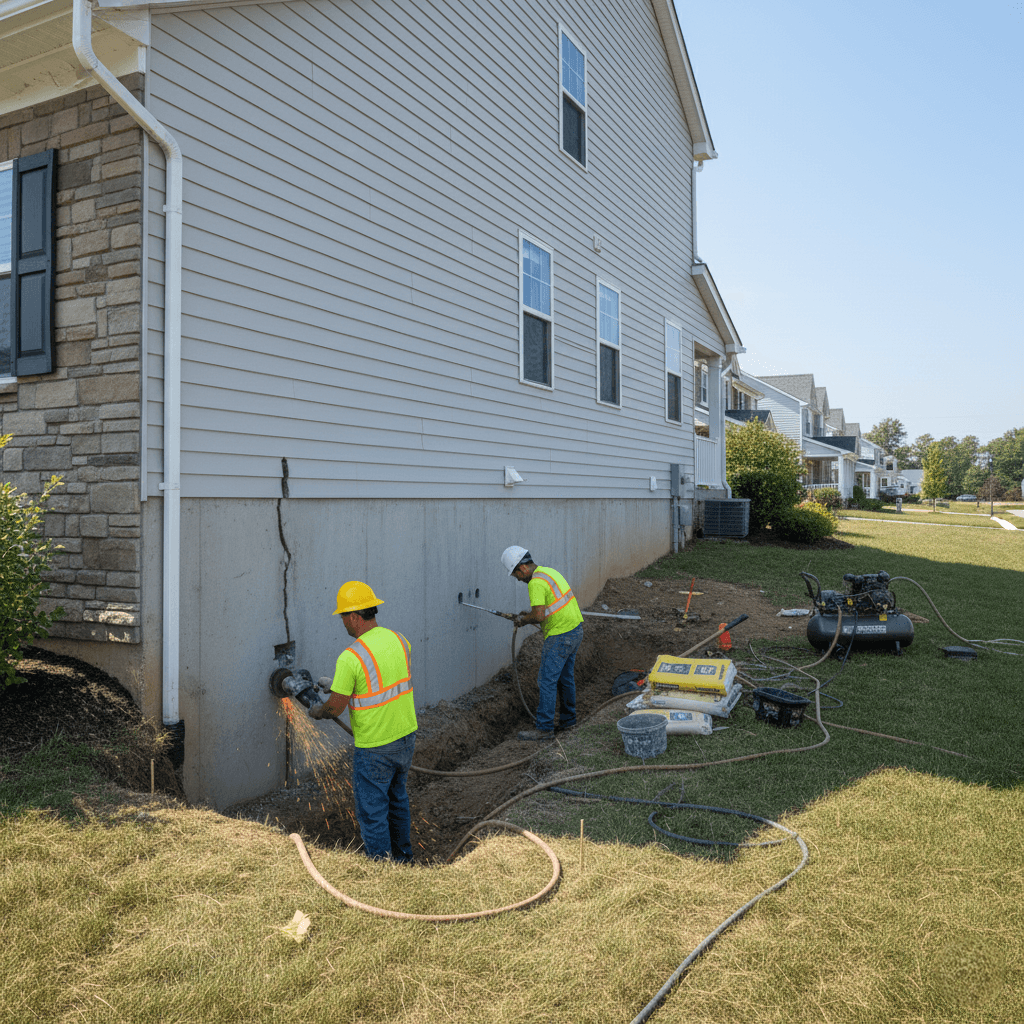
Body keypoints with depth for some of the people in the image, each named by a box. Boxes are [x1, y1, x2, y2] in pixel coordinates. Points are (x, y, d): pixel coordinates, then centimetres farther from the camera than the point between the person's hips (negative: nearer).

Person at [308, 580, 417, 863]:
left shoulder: (351, 657, -22)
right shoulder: (399, 640, -2)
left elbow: (335, 708, -16)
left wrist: (316, 711, 8)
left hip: (374, 748, -8)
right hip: (406, 736, 8)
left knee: (372, 811, 8)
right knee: (397, 798, 26)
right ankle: (402, 859, 41)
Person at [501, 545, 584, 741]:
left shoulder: (536, 583, -19)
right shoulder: (549, 571, 12)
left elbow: (539, 616, -25)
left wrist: (524, 619, -6)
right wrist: (529, 614, 16)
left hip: (560, 635, -10)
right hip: (575, 629, 10)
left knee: (547, 680, -4)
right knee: (565, 677, 19)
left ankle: (544, 728, 1)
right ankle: (567, 719, 31)